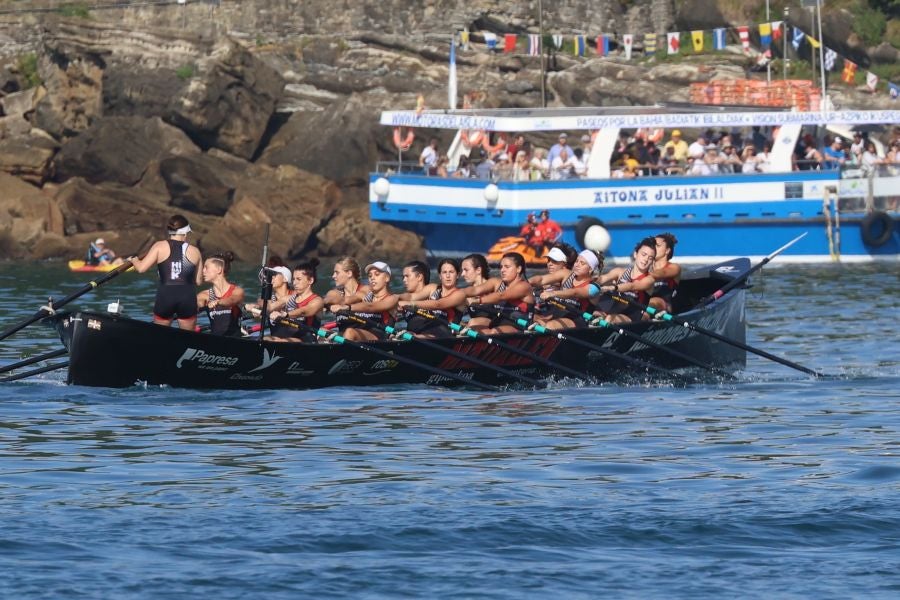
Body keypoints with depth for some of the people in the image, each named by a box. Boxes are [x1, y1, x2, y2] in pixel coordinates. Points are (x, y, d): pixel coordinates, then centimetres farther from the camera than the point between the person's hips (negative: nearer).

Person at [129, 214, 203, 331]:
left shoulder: (160, 246, -1)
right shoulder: (195, 251, 3)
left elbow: (141, 268, -6)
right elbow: (198, 281, 7)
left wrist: (134, 260, 16)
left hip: (165, 296, -1)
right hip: (188, 299, 1)